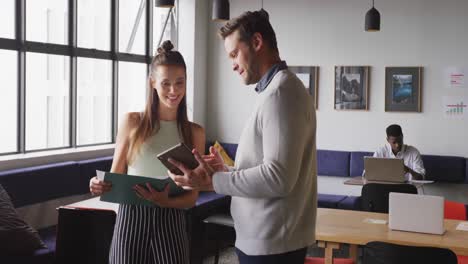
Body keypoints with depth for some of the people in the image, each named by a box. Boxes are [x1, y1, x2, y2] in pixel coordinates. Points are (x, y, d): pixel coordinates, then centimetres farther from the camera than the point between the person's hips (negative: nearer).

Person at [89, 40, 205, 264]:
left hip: (170, 223, 1)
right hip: (130, 221, 0)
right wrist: (101, 186, -17)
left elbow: (192, 197, 1)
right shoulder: (133, 122, 1)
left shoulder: (194, 132, 3)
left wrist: (164, 201, -18)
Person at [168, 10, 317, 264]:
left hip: (270, 244, -9)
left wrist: (212, 182, -19)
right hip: (264, 238, 9)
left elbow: (278, 178, -25)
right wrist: (225, 172, 5)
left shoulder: (281, 92, -17)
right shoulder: (277, 89, 14)